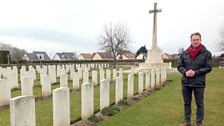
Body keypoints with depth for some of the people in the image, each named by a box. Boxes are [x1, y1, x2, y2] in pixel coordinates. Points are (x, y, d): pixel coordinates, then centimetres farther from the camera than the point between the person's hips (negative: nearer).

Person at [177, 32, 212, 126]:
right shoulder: (184, 53, 4)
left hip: (199, 83, -3)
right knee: (187, 103, 14)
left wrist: (195, 72, -17)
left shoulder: (206, 53, -3)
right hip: (185, 82, 3)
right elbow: (179, 66, 6)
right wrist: (185, 72, -13)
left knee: (199, 103, 10)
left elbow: (208, 68, -5)